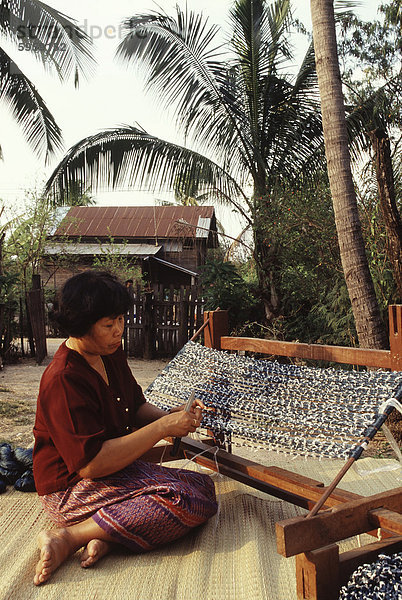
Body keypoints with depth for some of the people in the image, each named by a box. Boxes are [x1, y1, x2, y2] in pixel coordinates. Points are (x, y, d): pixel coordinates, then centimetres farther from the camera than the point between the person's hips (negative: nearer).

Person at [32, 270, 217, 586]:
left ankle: (106, 536, -11)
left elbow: (136, 408, 15)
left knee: (204, 484, 0)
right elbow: (91, 464, -27)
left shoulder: (112, 354, 4)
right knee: (189, 501, -22)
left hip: (119, 469, 9)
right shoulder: (64, 379, -24)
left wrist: (172, 415, -8)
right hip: (73, 488, -9)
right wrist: (164, 427, -25)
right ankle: (70, 537, -15)